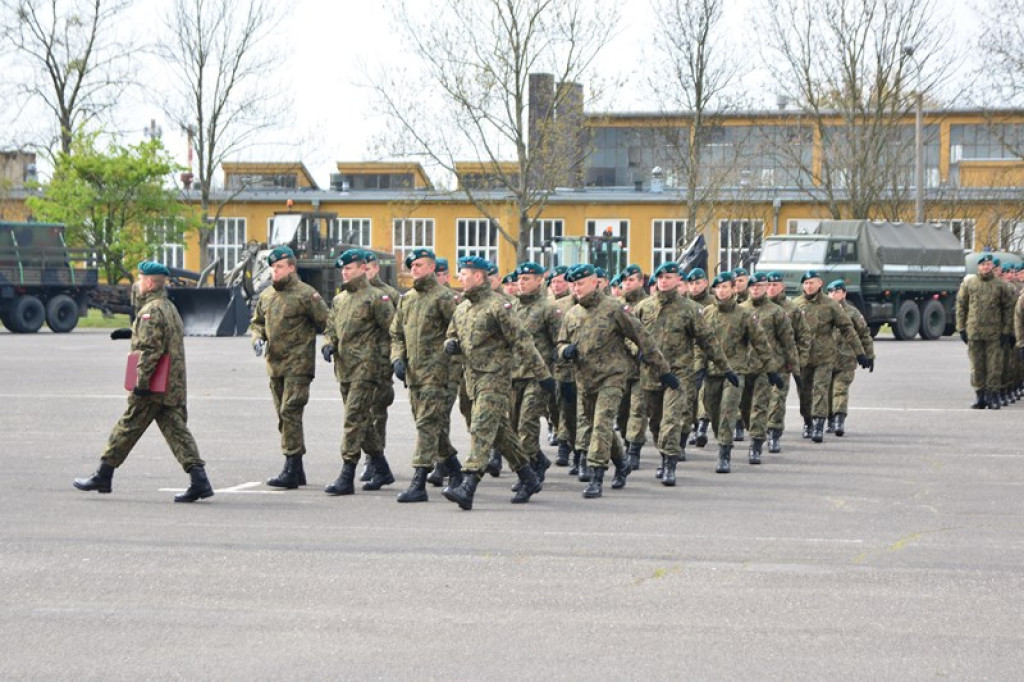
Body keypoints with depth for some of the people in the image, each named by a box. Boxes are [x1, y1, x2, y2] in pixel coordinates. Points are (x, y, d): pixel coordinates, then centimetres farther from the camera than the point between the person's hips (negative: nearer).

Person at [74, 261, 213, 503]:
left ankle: (104, 476, 12)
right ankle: (199, 479, -11)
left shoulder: (151, 311, -13)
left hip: (153, 387, -9)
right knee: (177, 431, 2)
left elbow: (149, 350, -20)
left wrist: (141, 383, -21)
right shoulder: (170, 308, 18)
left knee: (127, 428, 2)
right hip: (174, 388, 9)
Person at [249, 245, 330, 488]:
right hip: (275, 365, 8)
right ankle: (297, 470, 19)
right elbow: (257, 321, 24)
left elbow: (325, 323, -5)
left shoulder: (305, 294, -8)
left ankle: (291, 471, -14)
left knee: (290, 412, -14)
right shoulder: (266, 295, 14)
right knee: (284, 415, 11)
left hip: (298, 365, -8)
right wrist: (257, 338, 7)